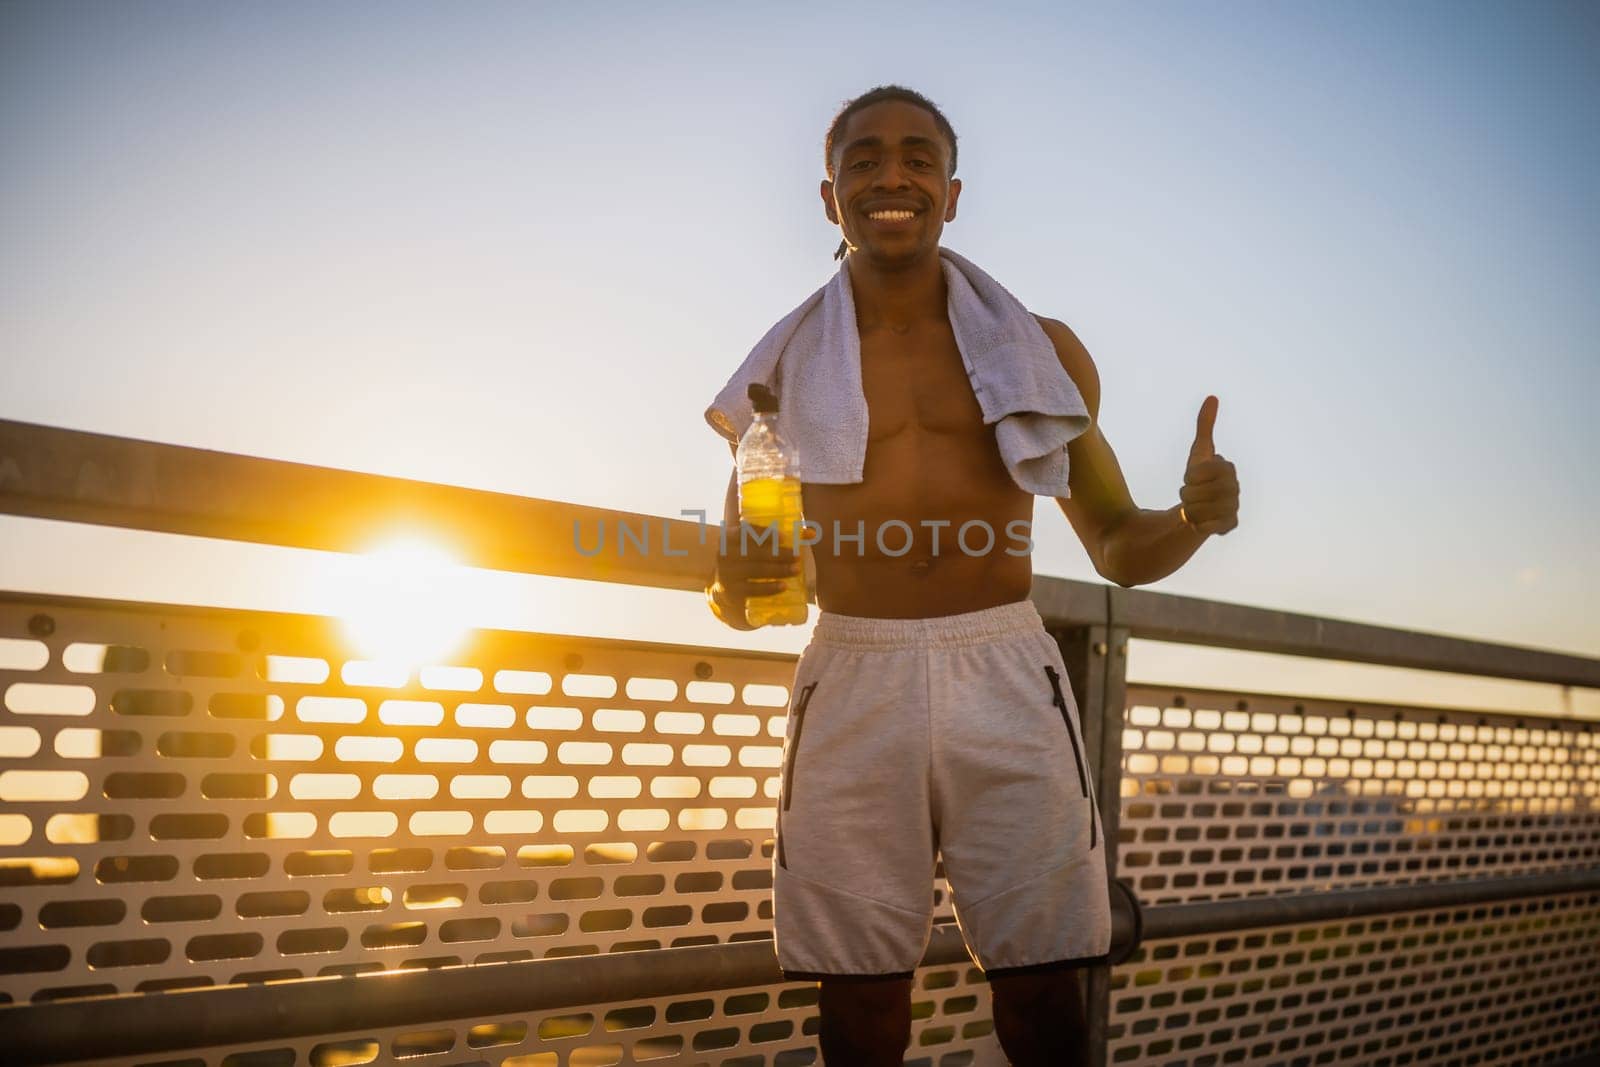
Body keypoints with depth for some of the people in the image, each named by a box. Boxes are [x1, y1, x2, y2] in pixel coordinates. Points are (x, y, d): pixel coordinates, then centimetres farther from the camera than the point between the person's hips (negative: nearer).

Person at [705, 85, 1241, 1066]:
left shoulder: (1041, 350, 12)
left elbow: (1118, 549, 15)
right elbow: (734, 587, 14)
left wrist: (1194, 517, -7)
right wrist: (737, 586, -10)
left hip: (1005, 676, 0)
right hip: (854, 682, 0)